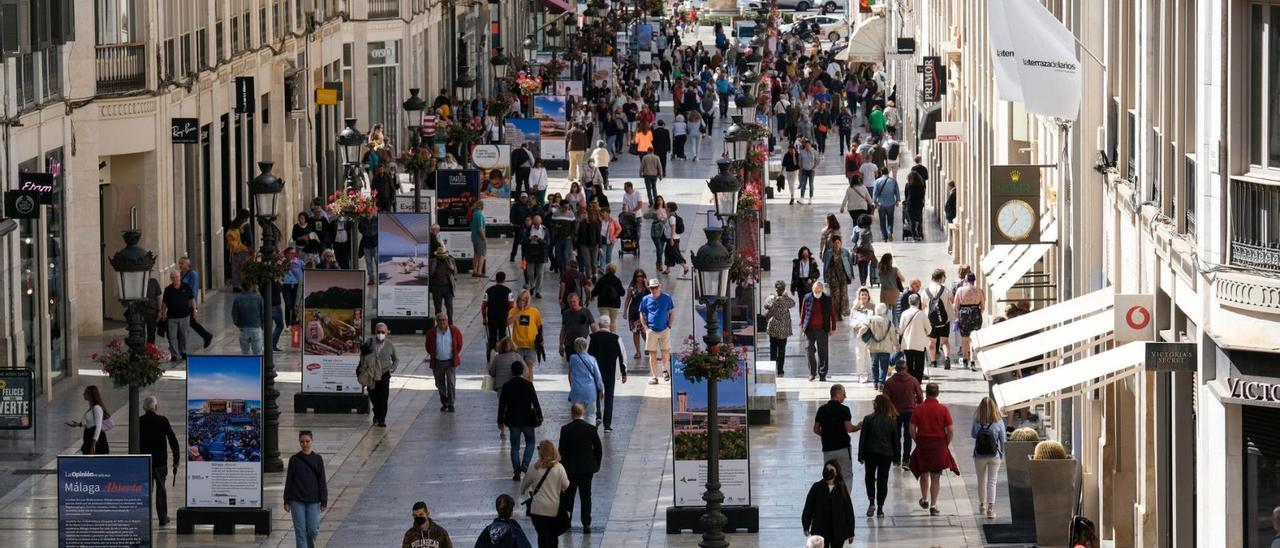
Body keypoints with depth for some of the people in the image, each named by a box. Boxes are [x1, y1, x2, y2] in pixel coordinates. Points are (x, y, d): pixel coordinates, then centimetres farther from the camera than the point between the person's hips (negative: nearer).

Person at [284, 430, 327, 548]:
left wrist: (324, 502, 0)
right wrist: (287, 501, 2)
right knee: (300, 531, -3)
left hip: (313, 501, 0)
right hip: (297, 501, 0)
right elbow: (288, 481, 5)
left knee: (313, 530, 0)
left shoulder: (317, 459, 2)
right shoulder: (294, 460, 1)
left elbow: (322, 482, 4)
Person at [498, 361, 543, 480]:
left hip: (513, 420, 1)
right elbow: (535, 402, -9)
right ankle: (525, 464, -5)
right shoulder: (528, 385, -9)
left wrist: (500, 421, 10)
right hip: (527, 419, -1)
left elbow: (502, 405, 2)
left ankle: (516, 472, 5)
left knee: (515, 446, 8)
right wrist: (539, 417, -2)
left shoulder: (506, 386, -3)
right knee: (530, 442, 16)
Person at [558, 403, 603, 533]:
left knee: (568, 496, 14)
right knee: (586, 496, 4)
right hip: (587, 468, 1)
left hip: (570, 468, -1)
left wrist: (562, 464, 5)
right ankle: (586, 523, -2)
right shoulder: (591, 429, -5)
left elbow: (562, 450, -7)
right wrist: (596, 464, 13)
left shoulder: (565, 429, -10)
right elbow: (598, 448, 0)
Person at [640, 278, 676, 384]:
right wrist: (646, 328, 0)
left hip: (664, 330, 0)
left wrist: (669, 326, 1)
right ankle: (653, 376, 5)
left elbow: (672, 313, 10)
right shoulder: (646, 299, 2)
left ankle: (664, 369, 30)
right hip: (651, 330, 0)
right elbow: (642, 314, 10)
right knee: (653, 354, 0)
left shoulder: (666, 298, 2)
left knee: (665, 352, 1)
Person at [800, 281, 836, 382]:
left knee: (822, 352, -1)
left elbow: (832, 314, 7)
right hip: (810, 329, 1)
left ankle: (822, 374, 3)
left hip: (822, 330, -1)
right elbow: (803, 312, 11)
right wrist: (802, 326, 7)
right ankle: (812, 373, 14)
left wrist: (833, 328, 5)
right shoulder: (807, 298, 4)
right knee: (810, 351, 3)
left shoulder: (827, 300, 3)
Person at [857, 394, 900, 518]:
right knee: (883, 480, 8)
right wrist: (896, 457, 13)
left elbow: (862, 439, -7)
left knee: (870, 478, 17)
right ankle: (880, 509, 8)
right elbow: (895, 440, 3)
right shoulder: (892, 421, -4)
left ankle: (871, 502, -1)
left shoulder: (868, 419, -11)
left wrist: (861, 456, 1)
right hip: (886, 454, 1)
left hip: (871, 454, -1)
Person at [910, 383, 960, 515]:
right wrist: (946, 445, 6)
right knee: (936, 477, 6)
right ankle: (933, 506, 5)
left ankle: (925, 499, 29)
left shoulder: (918, 409, -5)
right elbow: (951, 431, -9)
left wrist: (918, 442, 8)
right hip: (939, 446, -1)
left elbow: (912, 430, -6)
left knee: (924, 474, 23)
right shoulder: (943, 409, -8)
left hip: (922, 445, 1)